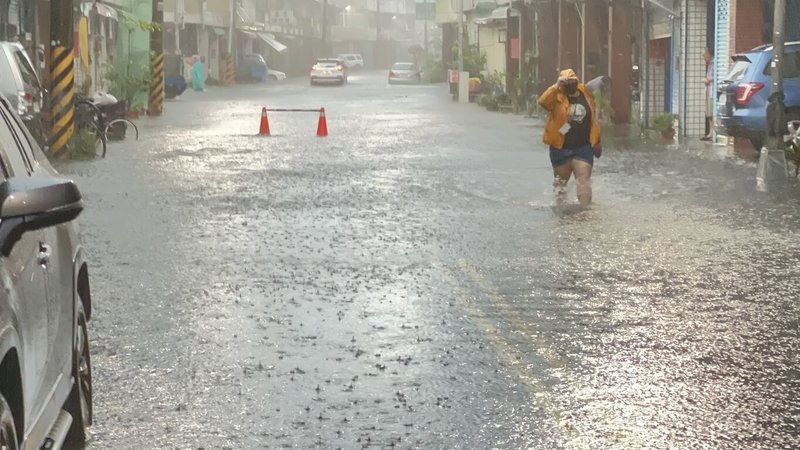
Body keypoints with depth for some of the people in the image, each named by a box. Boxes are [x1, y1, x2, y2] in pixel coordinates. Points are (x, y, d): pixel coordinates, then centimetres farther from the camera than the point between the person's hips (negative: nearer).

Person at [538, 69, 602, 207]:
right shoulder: (557, 97, -7)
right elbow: (543, 102, -29)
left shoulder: (586, 95, 3)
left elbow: (593, 119, 12)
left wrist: (596, 142, 15)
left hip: (583, 148, 1)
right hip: (561, 149, -1)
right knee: (560, 181, 15)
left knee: (584, 182, -5)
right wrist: (556, 86, -33)